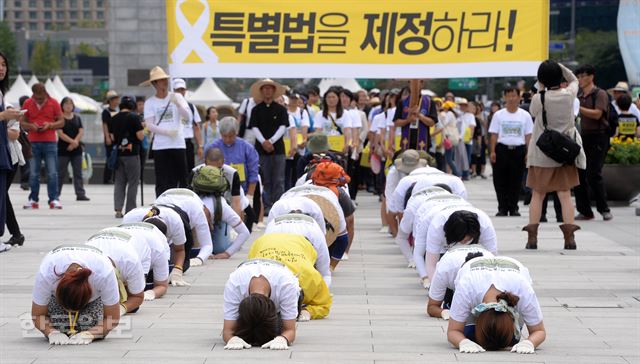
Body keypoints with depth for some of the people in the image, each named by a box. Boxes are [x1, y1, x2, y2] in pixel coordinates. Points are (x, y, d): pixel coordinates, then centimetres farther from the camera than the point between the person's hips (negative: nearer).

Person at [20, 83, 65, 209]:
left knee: (52, 173, -4)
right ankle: (33, 200, 8)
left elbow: (61, 122, 5)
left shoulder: (54, 103, 2)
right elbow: (22, 122, 10)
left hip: (50, 142, -1)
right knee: (33, 173, 2)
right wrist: (31, 126, -11)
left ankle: (54, 200, -1)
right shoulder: (27, 104, 6)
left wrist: (50, 125, -13)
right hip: (33, 143, 1)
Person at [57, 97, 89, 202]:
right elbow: (60, 134, -11)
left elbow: (81, 132, 3)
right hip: (63, 150, -4)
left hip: (76, 150, 4)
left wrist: (74, 143, -12)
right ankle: (56, 194, 5)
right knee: (61, 173, -1)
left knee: (78, 173, 4)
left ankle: (80, 194, 6)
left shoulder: (77, 118, 11)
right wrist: (72, 141, -17)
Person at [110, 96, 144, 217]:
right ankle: (130, 210, 2)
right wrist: (142, 129, 6)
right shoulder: (134, 117, -10)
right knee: (133, 182, 4)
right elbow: (140, 136, -13)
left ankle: (118, 210, 1)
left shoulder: (114, 118, 5)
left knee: (119, 182, 10)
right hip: (132, 153, -4)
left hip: (118, 153, 5)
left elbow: (112, 138, 9)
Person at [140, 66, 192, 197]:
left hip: (178, 144, 1)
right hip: (159, 146, -1)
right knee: (163, 181, -1)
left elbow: (188, 116, -2)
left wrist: (177, 103, -17)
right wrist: (167, 132, -15)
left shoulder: (177, 97, 7)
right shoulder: (150, 102, 5)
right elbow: (149, 125, -3)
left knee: (182, 178, 1)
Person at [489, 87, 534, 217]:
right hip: (502, 149, 0)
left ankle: (513, 207, 12)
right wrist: (493, 151, -3)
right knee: (500, 181, -1)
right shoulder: (498, 115, 6)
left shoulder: (525, 115, 6)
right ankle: (502, 208, 6)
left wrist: (528, 152, -2)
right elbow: (494, 135, 5)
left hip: (518, 149, 0)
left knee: (516, 181, 3)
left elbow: (528, 136, 6)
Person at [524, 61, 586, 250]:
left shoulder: (538, 99, -14)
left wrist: (541, 90, 8)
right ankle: (569, 237, -5)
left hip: (541, 155, -2)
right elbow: (574, 80, 17)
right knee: (565, 194, 4)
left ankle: (532, 237, 2)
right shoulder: (569, 95, -5)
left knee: (537, 195, 8)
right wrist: (559, 66, 8)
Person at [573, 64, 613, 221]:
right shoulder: (580, 95, 15)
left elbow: (597, 114, -19)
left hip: (597, 138, -7)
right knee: (578, 174, 2)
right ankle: (585, 211, 8)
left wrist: (578, 107, -20)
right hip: (583, 137, 7)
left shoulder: (600, 94, -6)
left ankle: (604, 210, 0)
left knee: (593, 175, -11)